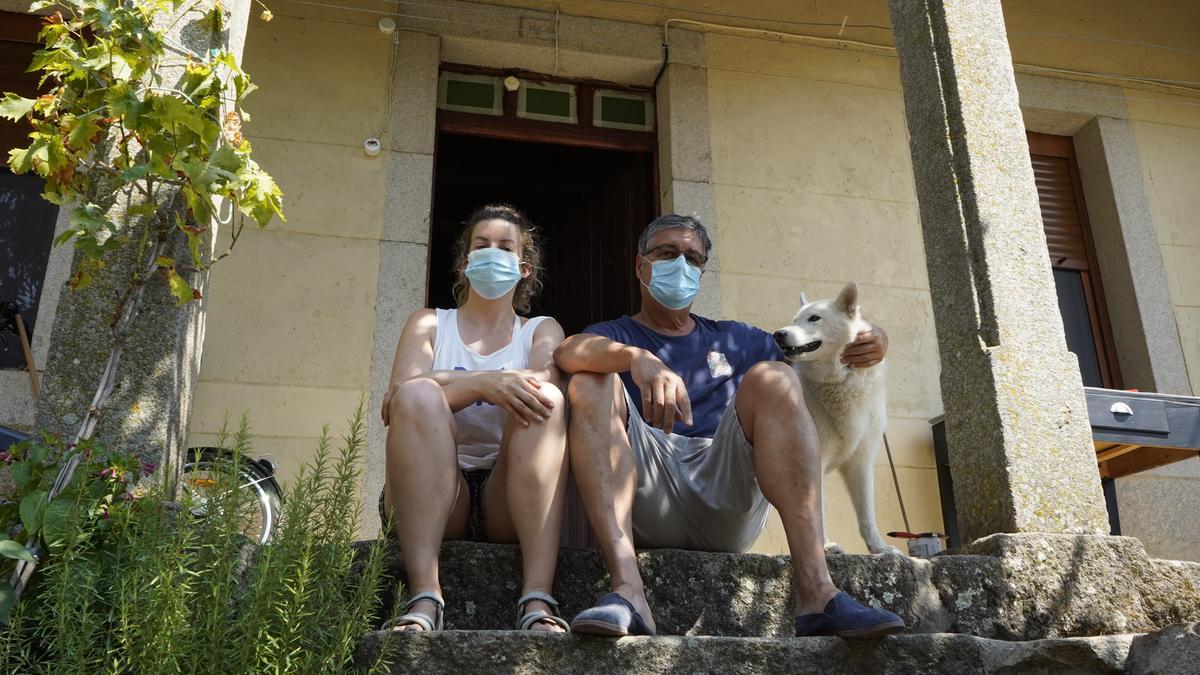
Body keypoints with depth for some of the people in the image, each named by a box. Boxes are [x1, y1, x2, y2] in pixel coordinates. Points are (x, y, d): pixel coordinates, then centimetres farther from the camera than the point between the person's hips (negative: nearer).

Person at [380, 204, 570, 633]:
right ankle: (424, 598, -38)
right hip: (432, 493, 0)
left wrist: (445, 385, -14)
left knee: (544, 400, -25)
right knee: (418, 396, -26)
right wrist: (483, 383, -21)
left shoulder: (542, 331, 18)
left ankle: (537, 600, -38)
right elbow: (400, 396, -4)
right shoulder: (429, 324, 18)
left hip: (512, 499, 0)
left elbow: (543, 387, -7)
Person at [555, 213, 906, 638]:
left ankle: (816, 592, -34)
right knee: (590, 382, -22)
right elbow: (568, 352, -8)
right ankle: (626, 590, -40)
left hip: (728, 493, 2)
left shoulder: (734, 340, 28)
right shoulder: (614, 335, 17)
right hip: (647, 499, -1)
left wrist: (863, 350, 4)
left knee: (772, 378, -18)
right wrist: (636, 357, -30)